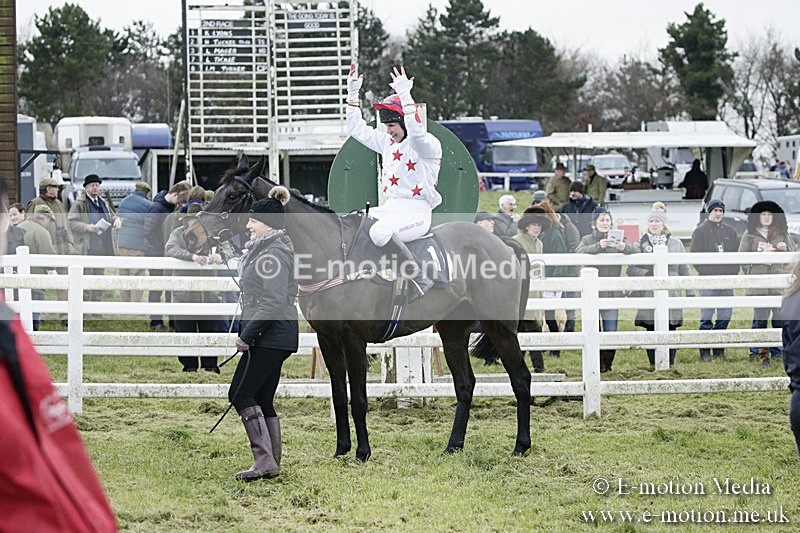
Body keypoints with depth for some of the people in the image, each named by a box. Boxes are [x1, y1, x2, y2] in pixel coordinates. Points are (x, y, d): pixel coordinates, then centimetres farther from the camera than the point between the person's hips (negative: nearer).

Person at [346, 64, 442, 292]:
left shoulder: (429, 145, -8)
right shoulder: (387, 142, 16)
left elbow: (416, 133, -31)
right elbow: (357, 129, 23)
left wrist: (405, 96, -33)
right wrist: (353, 93, 15)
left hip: (416, 212, -9)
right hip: (389, 208, 9)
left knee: (379, 231, -37)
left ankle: (419, 280, -29)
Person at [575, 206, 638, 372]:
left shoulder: (618, 239, 10)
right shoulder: (588, 240, 5)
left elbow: (636, 250, -2)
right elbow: (579, 252, -15)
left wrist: (624, 247, -25)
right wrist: (599, 246, -29)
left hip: (612, 294, 2)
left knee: (611, 332, 0)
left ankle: (607, 364, 12)